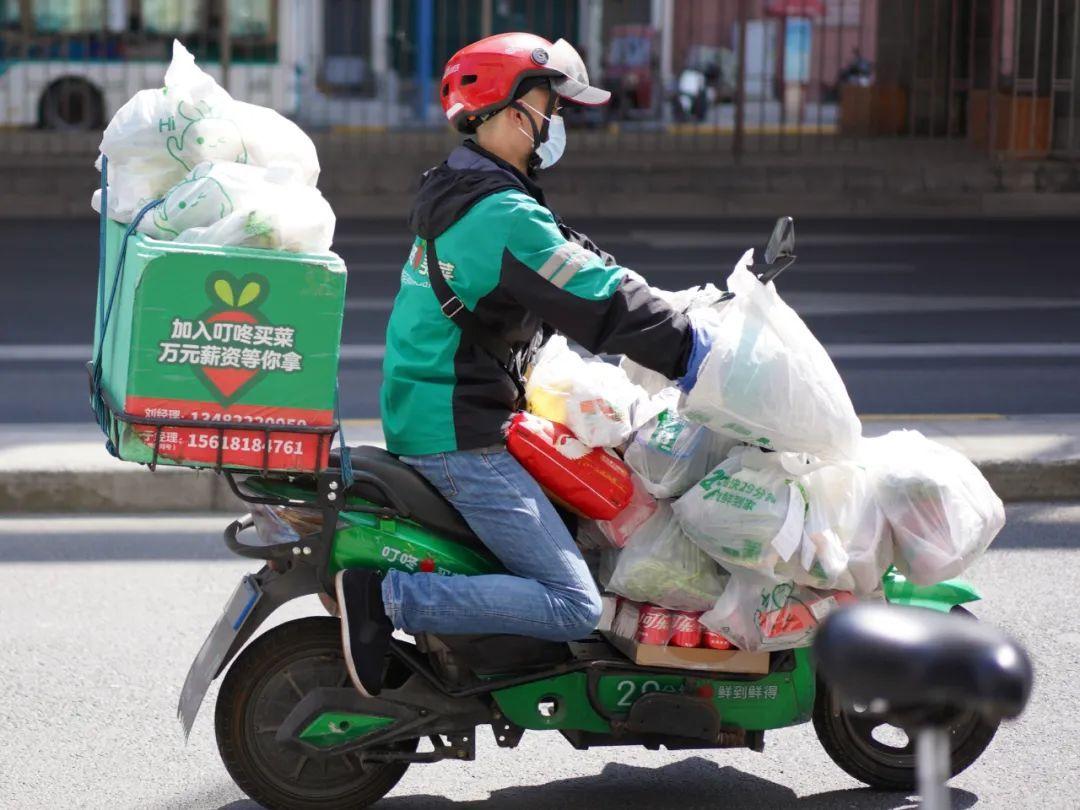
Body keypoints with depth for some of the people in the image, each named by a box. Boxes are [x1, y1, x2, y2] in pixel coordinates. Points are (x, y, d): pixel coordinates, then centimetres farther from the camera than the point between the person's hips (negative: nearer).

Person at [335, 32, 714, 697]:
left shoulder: (457, 198, 15)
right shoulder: (505, 217, -17)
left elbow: (587, 273, 19)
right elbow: (602, 304, -19)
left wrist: (693, 314, 14)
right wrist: (698, 351, -10)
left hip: (420, 420, 10)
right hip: (462, 440, -10)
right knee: (573, 606, -14)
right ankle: (383, 597, -17)